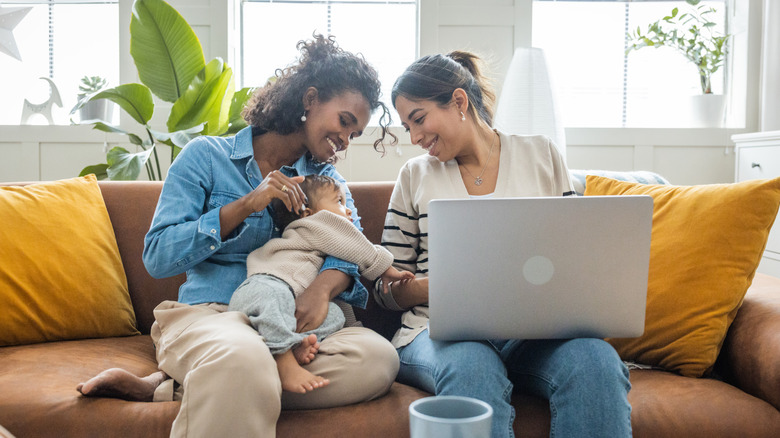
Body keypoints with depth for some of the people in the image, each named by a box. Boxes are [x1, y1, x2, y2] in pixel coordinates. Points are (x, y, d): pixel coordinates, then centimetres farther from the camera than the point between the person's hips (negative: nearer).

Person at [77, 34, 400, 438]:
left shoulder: (327, 179, 17)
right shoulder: (207, 156, 4)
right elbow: (157, 257, -4)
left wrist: (324, 285, -22)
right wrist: (246, 205, -13)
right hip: (205, 313, -6)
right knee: (243, 358, -43)